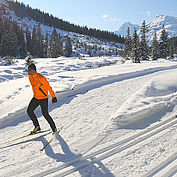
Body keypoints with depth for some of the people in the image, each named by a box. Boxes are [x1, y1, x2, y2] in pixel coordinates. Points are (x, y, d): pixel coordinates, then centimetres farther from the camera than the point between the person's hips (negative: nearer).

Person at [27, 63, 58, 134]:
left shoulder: (41, 78, -21)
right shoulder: (30, 78, 3)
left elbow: (49, 87, -16)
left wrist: (53, 97, -15)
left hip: (43, 98, -7)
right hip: (35, 98, 7)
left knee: (45, 114, -3)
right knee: (29, 111, 0)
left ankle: (54, 128, 15)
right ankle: (37, 126, 15)